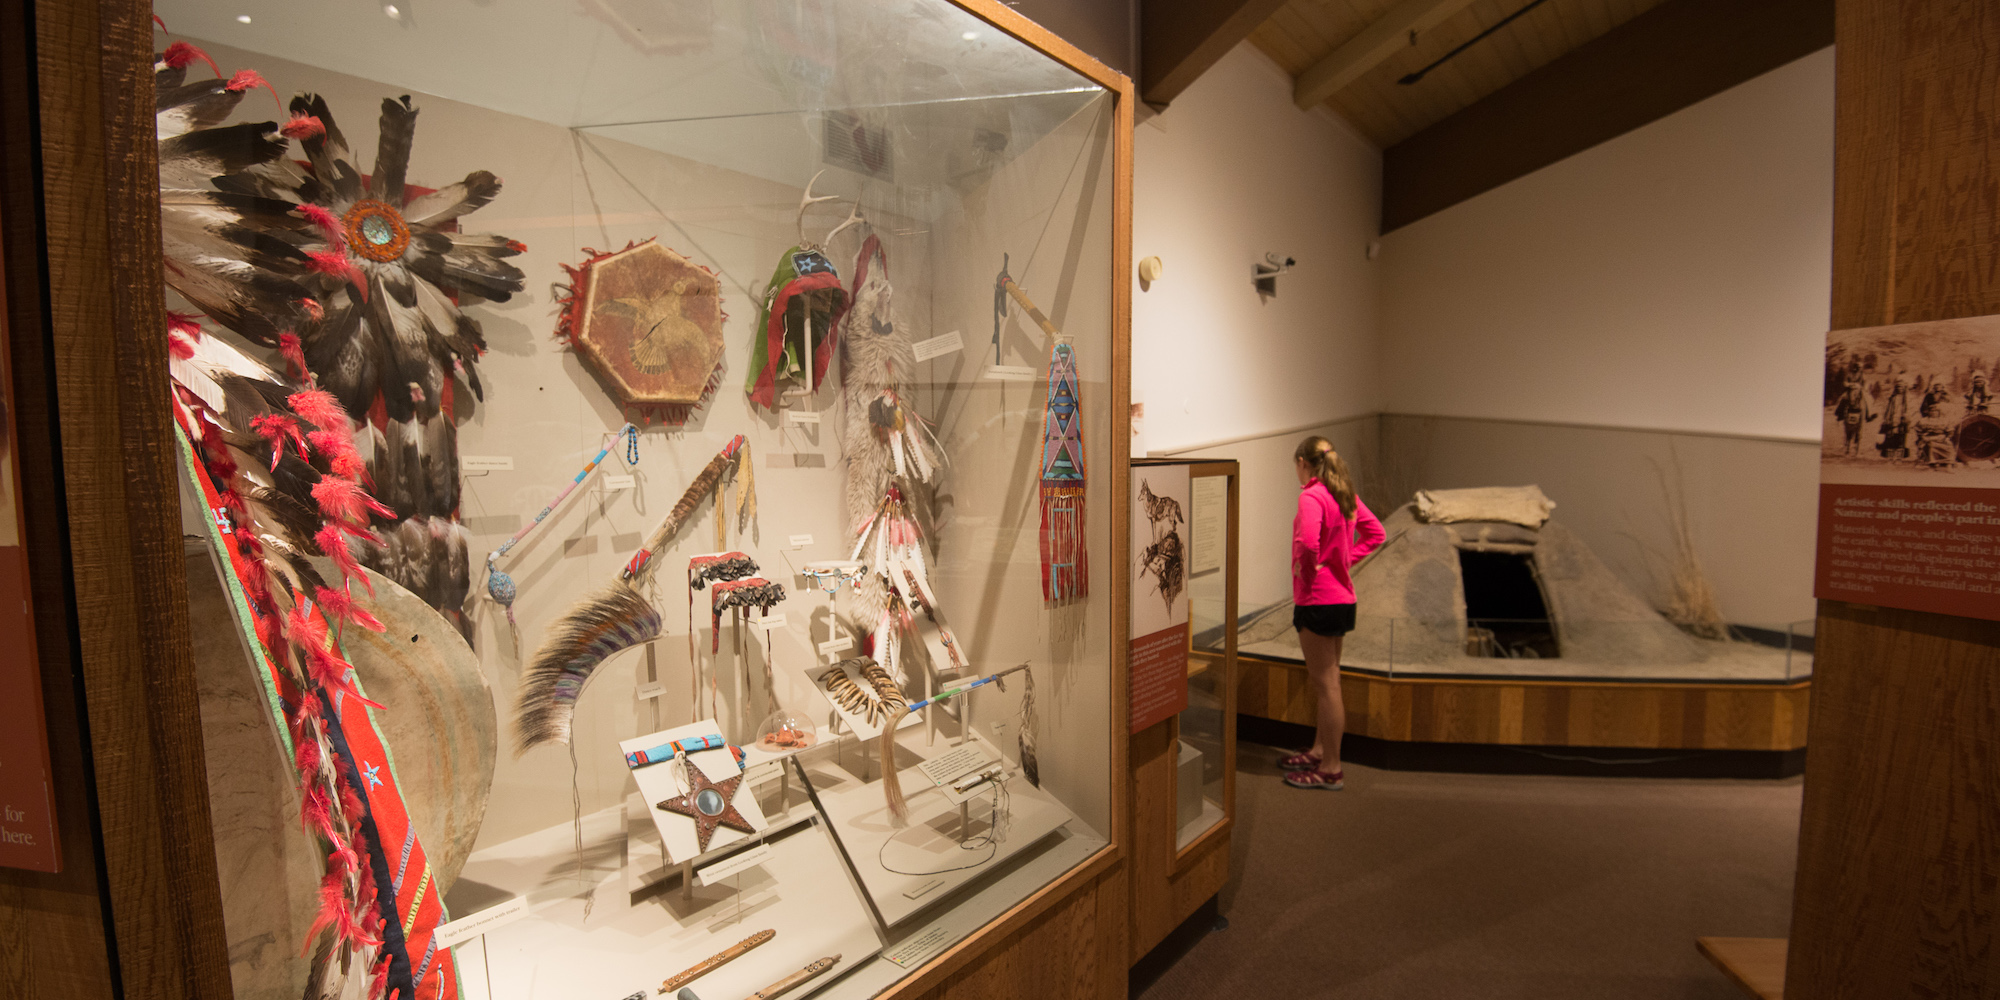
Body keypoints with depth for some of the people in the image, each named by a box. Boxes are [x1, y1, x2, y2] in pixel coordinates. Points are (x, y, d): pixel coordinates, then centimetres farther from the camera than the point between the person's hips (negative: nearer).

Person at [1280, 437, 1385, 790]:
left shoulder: (1311, 496, -17)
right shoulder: (1345, 494, 9)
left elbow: (1308, 541, -33)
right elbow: (1374, 533, 18)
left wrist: (1308, 566, -14)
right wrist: (1344, 560, 11)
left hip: (1317, 600, -9)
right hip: (1342, 598, 9)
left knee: (1326, 684, -1)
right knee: (1326, 680, 18)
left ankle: (1330, 769, 10)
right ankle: (1320, 751, 32)